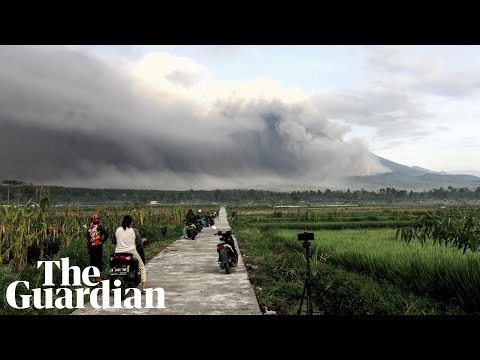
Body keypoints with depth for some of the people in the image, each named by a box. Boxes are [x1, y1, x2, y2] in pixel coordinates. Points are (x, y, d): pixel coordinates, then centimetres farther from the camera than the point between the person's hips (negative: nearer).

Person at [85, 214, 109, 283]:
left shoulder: (89, 228, 4)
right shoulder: (100, 227, -8)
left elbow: (87, 238, 4)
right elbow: (106, 235, -18)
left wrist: (88, 248, 8)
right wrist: (102, 241, -2)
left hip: (91, 247, 4)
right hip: (98, 246, -4)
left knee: (92, 261, 10)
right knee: (99, 261, 4)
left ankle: (93, 277, 14)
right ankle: (98, 277, 5)